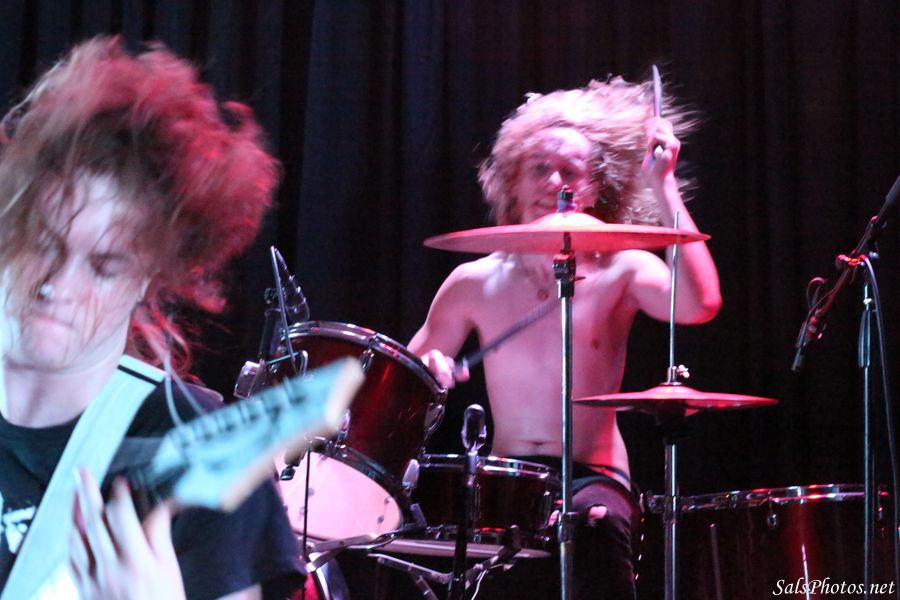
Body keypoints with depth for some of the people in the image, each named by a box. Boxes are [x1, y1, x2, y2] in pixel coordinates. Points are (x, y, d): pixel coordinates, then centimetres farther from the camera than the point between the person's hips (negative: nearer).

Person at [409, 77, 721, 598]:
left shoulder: (620, 272, 0)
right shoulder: (474, 284, 8)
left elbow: (700, 305, -21)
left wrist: (663, 185, -18)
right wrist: (428, 368, -11)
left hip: (594, 479, -2)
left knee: (597, 522, -36)